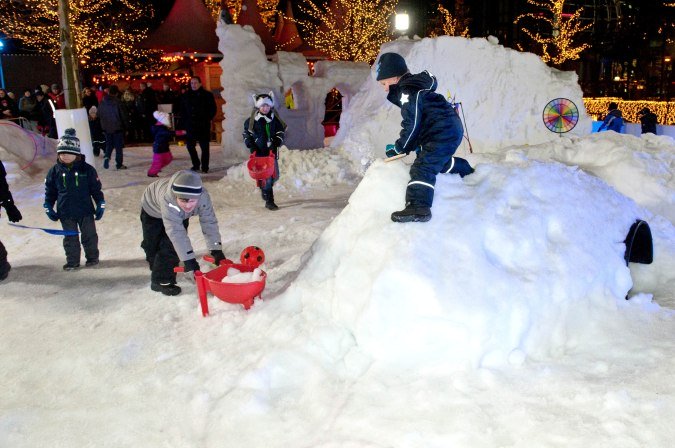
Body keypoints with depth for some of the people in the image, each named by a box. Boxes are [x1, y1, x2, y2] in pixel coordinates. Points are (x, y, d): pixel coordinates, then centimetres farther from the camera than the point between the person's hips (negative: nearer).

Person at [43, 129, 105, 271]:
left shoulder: (87, 169, -8)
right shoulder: (54, 171, -3)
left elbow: (96, 189, -2)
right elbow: (50, 192, 6)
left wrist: (100, 205, -3)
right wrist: (48, 207, 3)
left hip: (85, 210, -2)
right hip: (65, 213, 2)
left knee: (89, 235, 11)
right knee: (70, 238, 12)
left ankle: (92, 257, 29)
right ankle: (72, 262, 24)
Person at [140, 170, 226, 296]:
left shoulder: (203, 196, -39)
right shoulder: (167, 198, -49)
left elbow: (209, 222, -31)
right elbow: (175, 230, -51)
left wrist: (216, 249, -35)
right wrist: (188, 258, -53)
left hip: (179, 214, 3)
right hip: (153, 209, -2)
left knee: (172, 246, -7)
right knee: (152, 245, 8)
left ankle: (163, 280, 13)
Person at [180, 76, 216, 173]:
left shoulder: (207, 95, 1)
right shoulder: (186, 96, 10)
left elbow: (213, 110, 3)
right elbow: (182, 110, 16)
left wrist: (207, 120, -5)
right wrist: (185, 121, 5)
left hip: (203, 126, -3)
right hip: (190, 125, 3)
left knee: (204, 147, -1)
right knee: (190, 146, 5)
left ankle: (204, 167, 7)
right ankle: (196, 165, 20)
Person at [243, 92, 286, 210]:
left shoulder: (274, 119, 5)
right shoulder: (252, 120, -3)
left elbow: (281, 131, 14)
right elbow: (246, 132, 8)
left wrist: (278, 141, -3)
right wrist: (250, 143, -4)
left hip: (272, 151, 4)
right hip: (259, 152, -4)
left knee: (275, 175, 9)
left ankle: (265, 191, 37)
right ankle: (269, 201, 2)